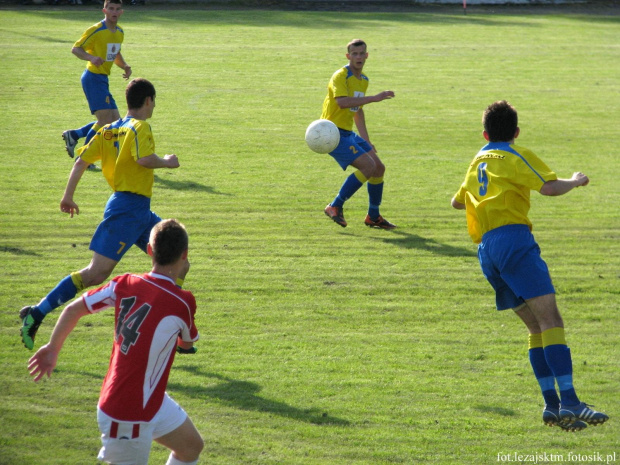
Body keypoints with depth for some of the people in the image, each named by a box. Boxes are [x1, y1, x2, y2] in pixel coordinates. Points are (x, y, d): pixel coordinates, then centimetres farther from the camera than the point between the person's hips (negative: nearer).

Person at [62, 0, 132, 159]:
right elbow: (75, 49, -12)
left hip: (103, 80, 9)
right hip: (93, 78, -9)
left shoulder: (120, 32, 11)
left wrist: (124, 66, 6)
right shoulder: (96, 30, -13)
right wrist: (91, 58, -29)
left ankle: (73, 135, 17)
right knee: (105, 119, -16)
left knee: (115, 121, 7)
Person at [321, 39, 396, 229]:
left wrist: (366, 140, 24)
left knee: (379, 168, 8)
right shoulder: (340, 76, -14)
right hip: (333, 133, -9)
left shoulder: (364, 80, 15)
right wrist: (374, 98, -34)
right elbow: (342, 102, -32)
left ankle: (373, 216, 21)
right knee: (368, 165, -20)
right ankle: (335, 207, -12)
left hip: (348, 133, 9)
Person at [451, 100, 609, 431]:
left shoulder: (478, 162, 26)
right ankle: (568, 400, -31)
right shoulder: (516, 156, 5)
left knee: (537, 326, 8)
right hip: (513, 239, -7)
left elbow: (457, 202, 42)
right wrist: (576, 181, 10)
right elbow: (549, 187, -10)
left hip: (486, 250, 7)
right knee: (550, 318, -16)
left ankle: (552, 404, -2)